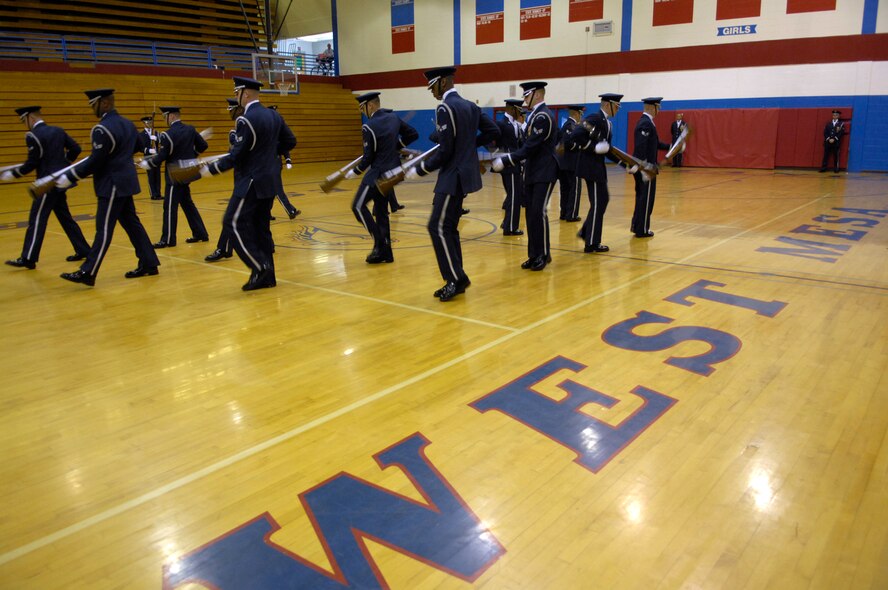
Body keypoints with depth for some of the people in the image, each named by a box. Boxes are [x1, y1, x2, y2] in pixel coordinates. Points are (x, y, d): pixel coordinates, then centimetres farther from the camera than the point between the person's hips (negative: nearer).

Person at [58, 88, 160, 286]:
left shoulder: (103, 129, -17)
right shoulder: (127, 124, 10)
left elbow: (95, 162, -18)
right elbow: (138, 146, 25)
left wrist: (69, 177, -13)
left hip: (113, 185, -9)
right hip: (124, 182, 9)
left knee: (104, 229, -7)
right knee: (131, 223, 13)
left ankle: (88, 273, -3)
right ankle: (148, 264, 16)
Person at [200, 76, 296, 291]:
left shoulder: (246, 120, -16)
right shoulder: (273, 115, 9)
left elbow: (236, 156, -18)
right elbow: (290, 141, 18)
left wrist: (210, 169, -8)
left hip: (253, 181, -9)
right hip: (270, 179, 9)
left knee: (234, 222, -4)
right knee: (261, 225, 12)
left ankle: (260, 268, -8)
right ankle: (267, 276, 14)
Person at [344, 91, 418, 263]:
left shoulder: (369, 127, -16)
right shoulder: (394, 118, 6)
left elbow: (368, 157, -15)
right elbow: (413, 134, 14)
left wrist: (355, 172, 0)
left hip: (377, 173, -8)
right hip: (391, 171, 8)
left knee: (358, 206, 0)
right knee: (381, 211, 14)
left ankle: (380, 245, -5)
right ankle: (386, 252, 16)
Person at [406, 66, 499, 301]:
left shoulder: (445, 108, -14)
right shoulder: (470, 106, 13)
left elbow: (445, 151, -19)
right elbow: (493, 130, 15)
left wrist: (420, 170, -9)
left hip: (453, 176, -10)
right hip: (464, 173, 10)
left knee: (438, 227, -7)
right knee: (448, 227, 12)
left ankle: (456, 278, -5)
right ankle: (456, 281, 15)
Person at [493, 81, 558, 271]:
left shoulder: (543, 116, -15)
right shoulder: (535, 115, 14)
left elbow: (530, 147, -22)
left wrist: (505, 161, -23)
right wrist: (507, 158, 8)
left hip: (544, 173, -9)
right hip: (532, 173, 9)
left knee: (539, 212, -10)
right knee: (531, 214, 8)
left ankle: (543, 255, 0)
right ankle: (534, 255, 15)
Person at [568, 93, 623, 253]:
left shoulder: (607, 123, 14)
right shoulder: (595, 118, -15)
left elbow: (607, 149, 16)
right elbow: (574, 137, -25)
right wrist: (593, 147, -23)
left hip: (598, 166, 10)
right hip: (591, 166, -10)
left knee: (603, 200, 17)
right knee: (598, 203, -2)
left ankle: (586, 232, 27)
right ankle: (591, 243, 7)